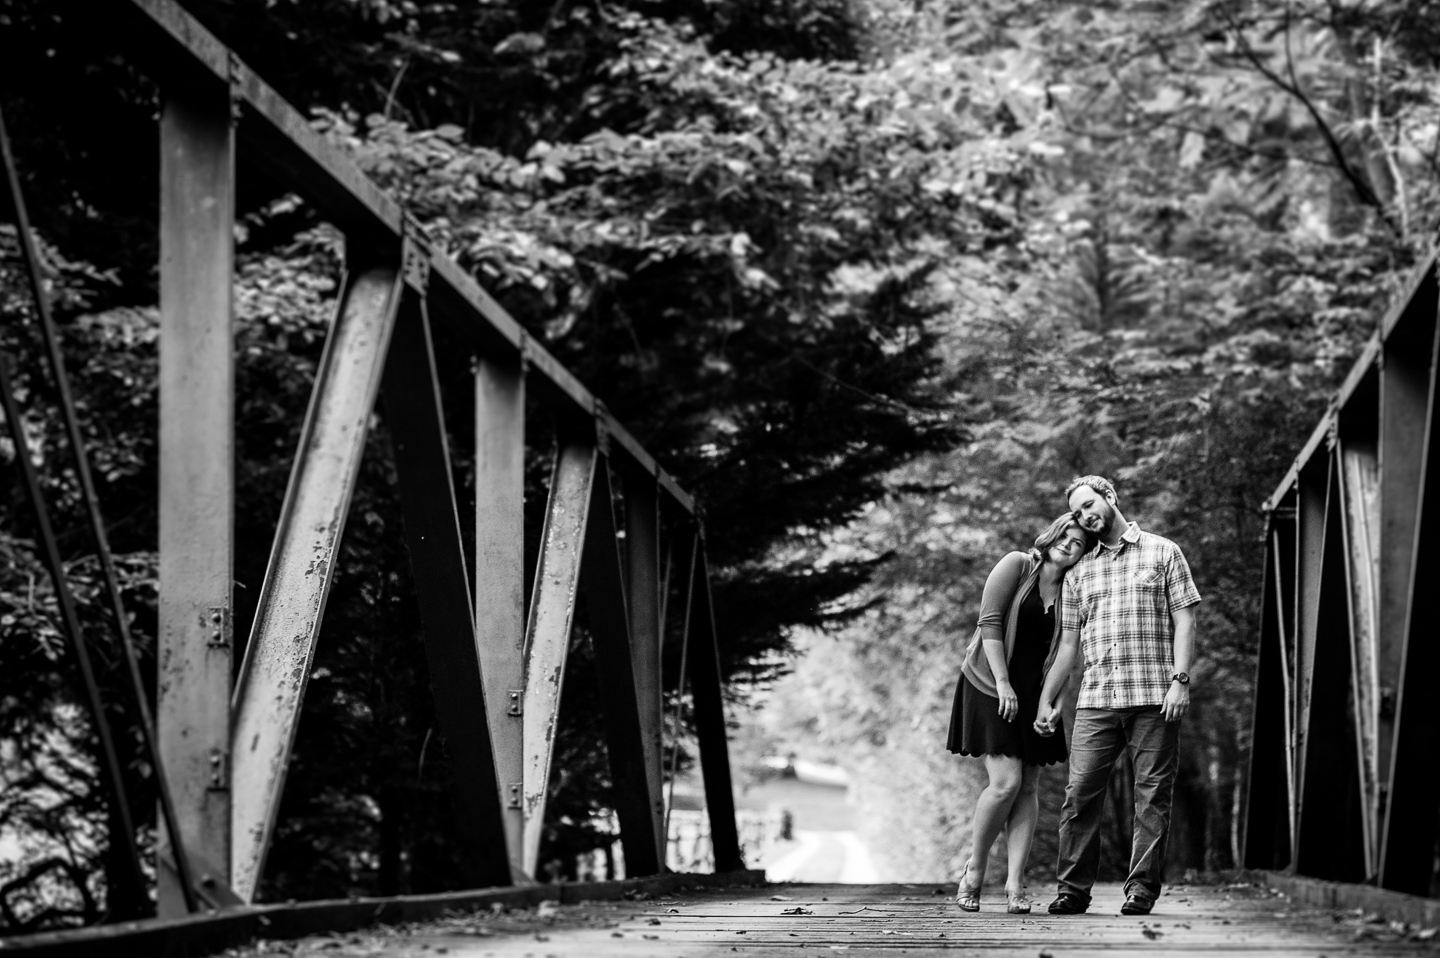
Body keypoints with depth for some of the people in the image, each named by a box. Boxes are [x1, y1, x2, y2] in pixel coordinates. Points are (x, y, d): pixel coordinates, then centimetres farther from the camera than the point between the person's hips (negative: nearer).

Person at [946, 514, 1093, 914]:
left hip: (1033, 692, 5)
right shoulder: (1016, 566, -7)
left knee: (1027, 787, 0)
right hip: (990, 684, -5)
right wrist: (1003, 683, -17)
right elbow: (990, 622, -13)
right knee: (1005, 782, -14)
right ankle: (973, 872, 2)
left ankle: (1015, 884, 1)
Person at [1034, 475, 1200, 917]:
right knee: (1080, 792, -5)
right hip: (1096, 698, 3)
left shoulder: (1163, 553, 8)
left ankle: (1142, 890, 1)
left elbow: (1184, 620, 2)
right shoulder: (1079, 572, 18)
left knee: (1152, 794, -2)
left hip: (1153, 697, -3)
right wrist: (1046, 699, 16)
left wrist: (1180, 679, -10)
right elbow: (1068, 643, 20)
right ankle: (1073, 889, 0)